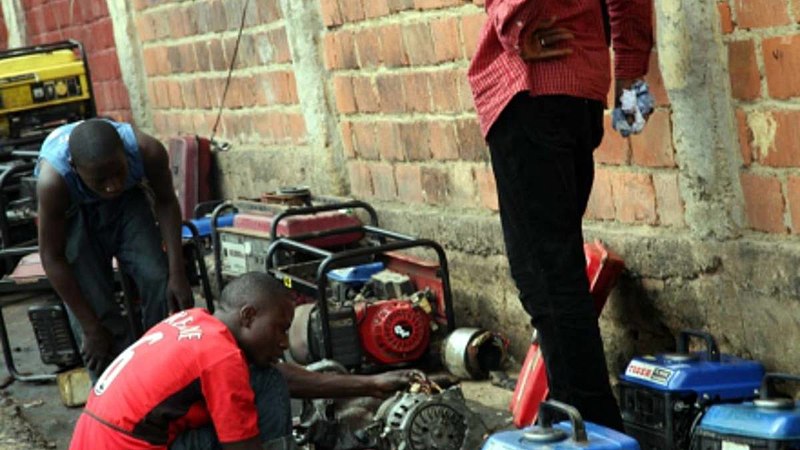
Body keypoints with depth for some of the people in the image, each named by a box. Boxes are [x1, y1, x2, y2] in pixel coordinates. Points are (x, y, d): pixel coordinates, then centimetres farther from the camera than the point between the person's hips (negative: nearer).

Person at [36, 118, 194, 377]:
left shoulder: (147, 150, -34)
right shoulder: (52, 179, -40)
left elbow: (166, 202, -12)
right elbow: (52, 258, -29)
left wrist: (177, 274, -18)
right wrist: (92, 329, -24)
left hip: (127, 201, 2)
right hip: (74, 213, -2)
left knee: (157, 279, -16)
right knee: (90, 302, -16)